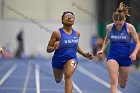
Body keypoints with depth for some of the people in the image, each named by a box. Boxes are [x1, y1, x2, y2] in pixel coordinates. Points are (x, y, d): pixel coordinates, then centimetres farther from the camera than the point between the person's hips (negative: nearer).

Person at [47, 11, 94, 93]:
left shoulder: (77, 33, -4)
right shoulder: (57, 33, -18)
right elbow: (48, 49, -15)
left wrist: (85, 55, 7)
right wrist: (54, 48, -36)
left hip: (71, 59, 1)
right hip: (58, 60, 0)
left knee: (68, 76, -29)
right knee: (58, 80, 23)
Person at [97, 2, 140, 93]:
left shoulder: (130, 27, -10)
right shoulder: (109, 27, -4)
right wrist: (102, 49, 4)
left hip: (126, 58, 0)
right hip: (112, 57, 0)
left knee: (122, 85, 16)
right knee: (113, 82, -20)